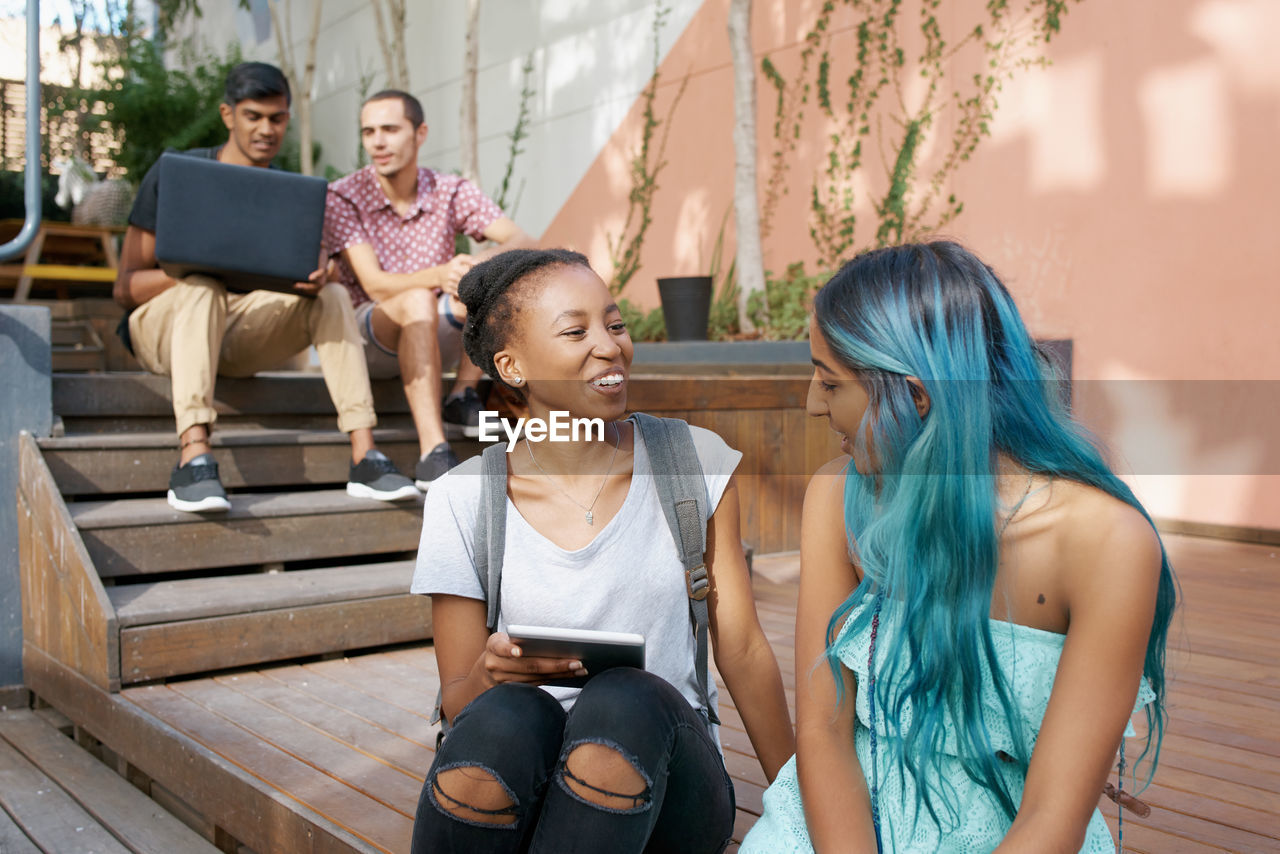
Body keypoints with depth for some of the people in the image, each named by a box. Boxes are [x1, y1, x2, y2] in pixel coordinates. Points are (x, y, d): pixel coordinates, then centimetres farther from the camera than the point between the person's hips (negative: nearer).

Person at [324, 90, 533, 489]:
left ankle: (461, 399, -18)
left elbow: (524, 243, -14)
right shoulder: (342, 198, -10)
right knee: (418, 301, -37)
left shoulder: (452, 192, -1)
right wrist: (441, 274, -41)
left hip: (438, 338, 4)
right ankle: (433, 456, -45)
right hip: (369, 339, -3)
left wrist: (482, 262, -38)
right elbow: (375, 285, -21)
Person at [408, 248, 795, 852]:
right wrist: (490, 674, -22)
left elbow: (741, 650, 4)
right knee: (504, 718, -33)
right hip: (517, 783, 0)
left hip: (662, 776, 1)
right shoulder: (463, 501, -2)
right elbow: (457, 702, 2)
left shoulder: (695, 462, 0)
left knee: (625, 702, -32)